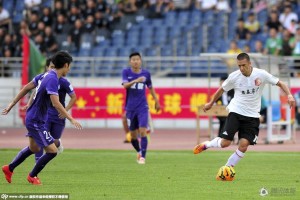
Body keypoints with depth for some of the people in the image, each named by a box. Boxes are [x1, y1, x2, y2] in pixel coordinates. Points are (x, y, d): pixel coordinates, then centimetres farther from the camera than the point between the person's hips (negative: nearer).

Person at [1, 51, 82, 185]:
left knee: (34, 148, 28)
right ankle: (32, 176, 12)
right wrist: (71, 119, -29)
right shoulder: (53, 79, -25)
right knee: (52, 151, -7)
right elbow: (56, 103, -33)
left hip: (32, 118, 10)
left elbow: (27, 88, 11)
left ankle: (9, 168, 40)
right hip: (36, 122, -10)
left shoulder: (46, 75, 3)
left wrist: (12, 104, 18)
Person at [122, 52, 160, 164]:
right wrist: (136, 81, -37)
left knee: (143, 132, -15)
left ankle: (142, 157, -12)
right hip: (130, 108, 0)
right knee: (133, 135, 8)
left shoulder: (146, 73, 1)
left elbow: (150, 88, 16)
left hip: (142, 108, 0)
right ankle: (139, 152, 34)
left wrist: (156, 101, 21)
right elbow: (125, 85, -20)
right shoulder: (126, 72, -3)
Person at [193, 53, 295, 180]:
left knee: (244, 145, -12)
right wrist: (211, 103, 21)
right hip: (236, 112, 0)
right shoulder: (234, 76, -6)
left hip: (252, 116, 0)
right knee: (225, 142, -12)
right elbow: (222, 89, 11)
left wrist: (289, 95, -16)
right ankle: (206, 145, 18)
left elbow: (280, 83, 0)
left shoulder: (261, 75, -8)